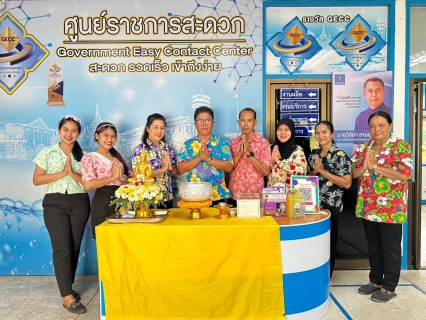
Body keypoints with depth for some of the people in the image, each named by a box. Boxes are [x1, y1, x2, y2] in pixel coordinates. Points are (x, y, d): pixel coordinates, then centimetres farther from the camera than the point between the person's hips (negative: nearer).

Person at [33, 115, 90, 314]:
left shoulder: (83, 155, 7)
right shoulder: (47, 152, 4)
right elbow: (36, 180, -2)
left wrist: (74, 174, -13)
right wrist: (62, 173, -11)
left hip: (79, 203, 2)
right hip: (55, 203, -2)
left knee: (75, 247, 8)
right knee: (62, 247, -7)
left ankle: (67, 287, 26)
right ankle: (67, 296, 1)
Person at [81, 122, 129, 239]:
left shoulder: (118, 157, 15)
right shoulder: (89, 158, -3)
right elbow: (88, 185, -17)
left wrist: (122, 178, -10)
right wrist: (113, 177, -14)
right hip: (103, 204, -5)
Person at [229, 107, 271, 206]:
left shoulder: (263, 143, -6)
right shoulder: (233, 143, 5)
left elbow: (266, 171, -12)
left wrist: (249, 153, -19)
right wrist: (240, 152, -13)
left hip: (255, 194, -3)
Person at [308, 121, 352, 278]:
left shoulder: (340, 155, -9)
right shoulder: (313, 154, 9)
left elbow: (347, 183, -16)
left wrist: (323, 171, -18)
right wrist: (315, 171, -6)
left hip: (331, 205, -5)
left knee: (329, 242, 7)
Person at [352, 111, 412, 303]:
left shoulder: (401, 146, -8)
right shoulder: (363, 148, 7)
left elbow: (405, 174, -20)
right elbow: (352, 173, 4)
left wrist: (375, 167, -20)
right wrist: (365, 167, -16)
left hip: (391, 208, -5)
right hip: (367, 207, 5)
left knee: (390, 248, 8)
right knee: (373, 247, 17)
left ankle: (389, 287, 22)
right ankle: (375, 281, 32)